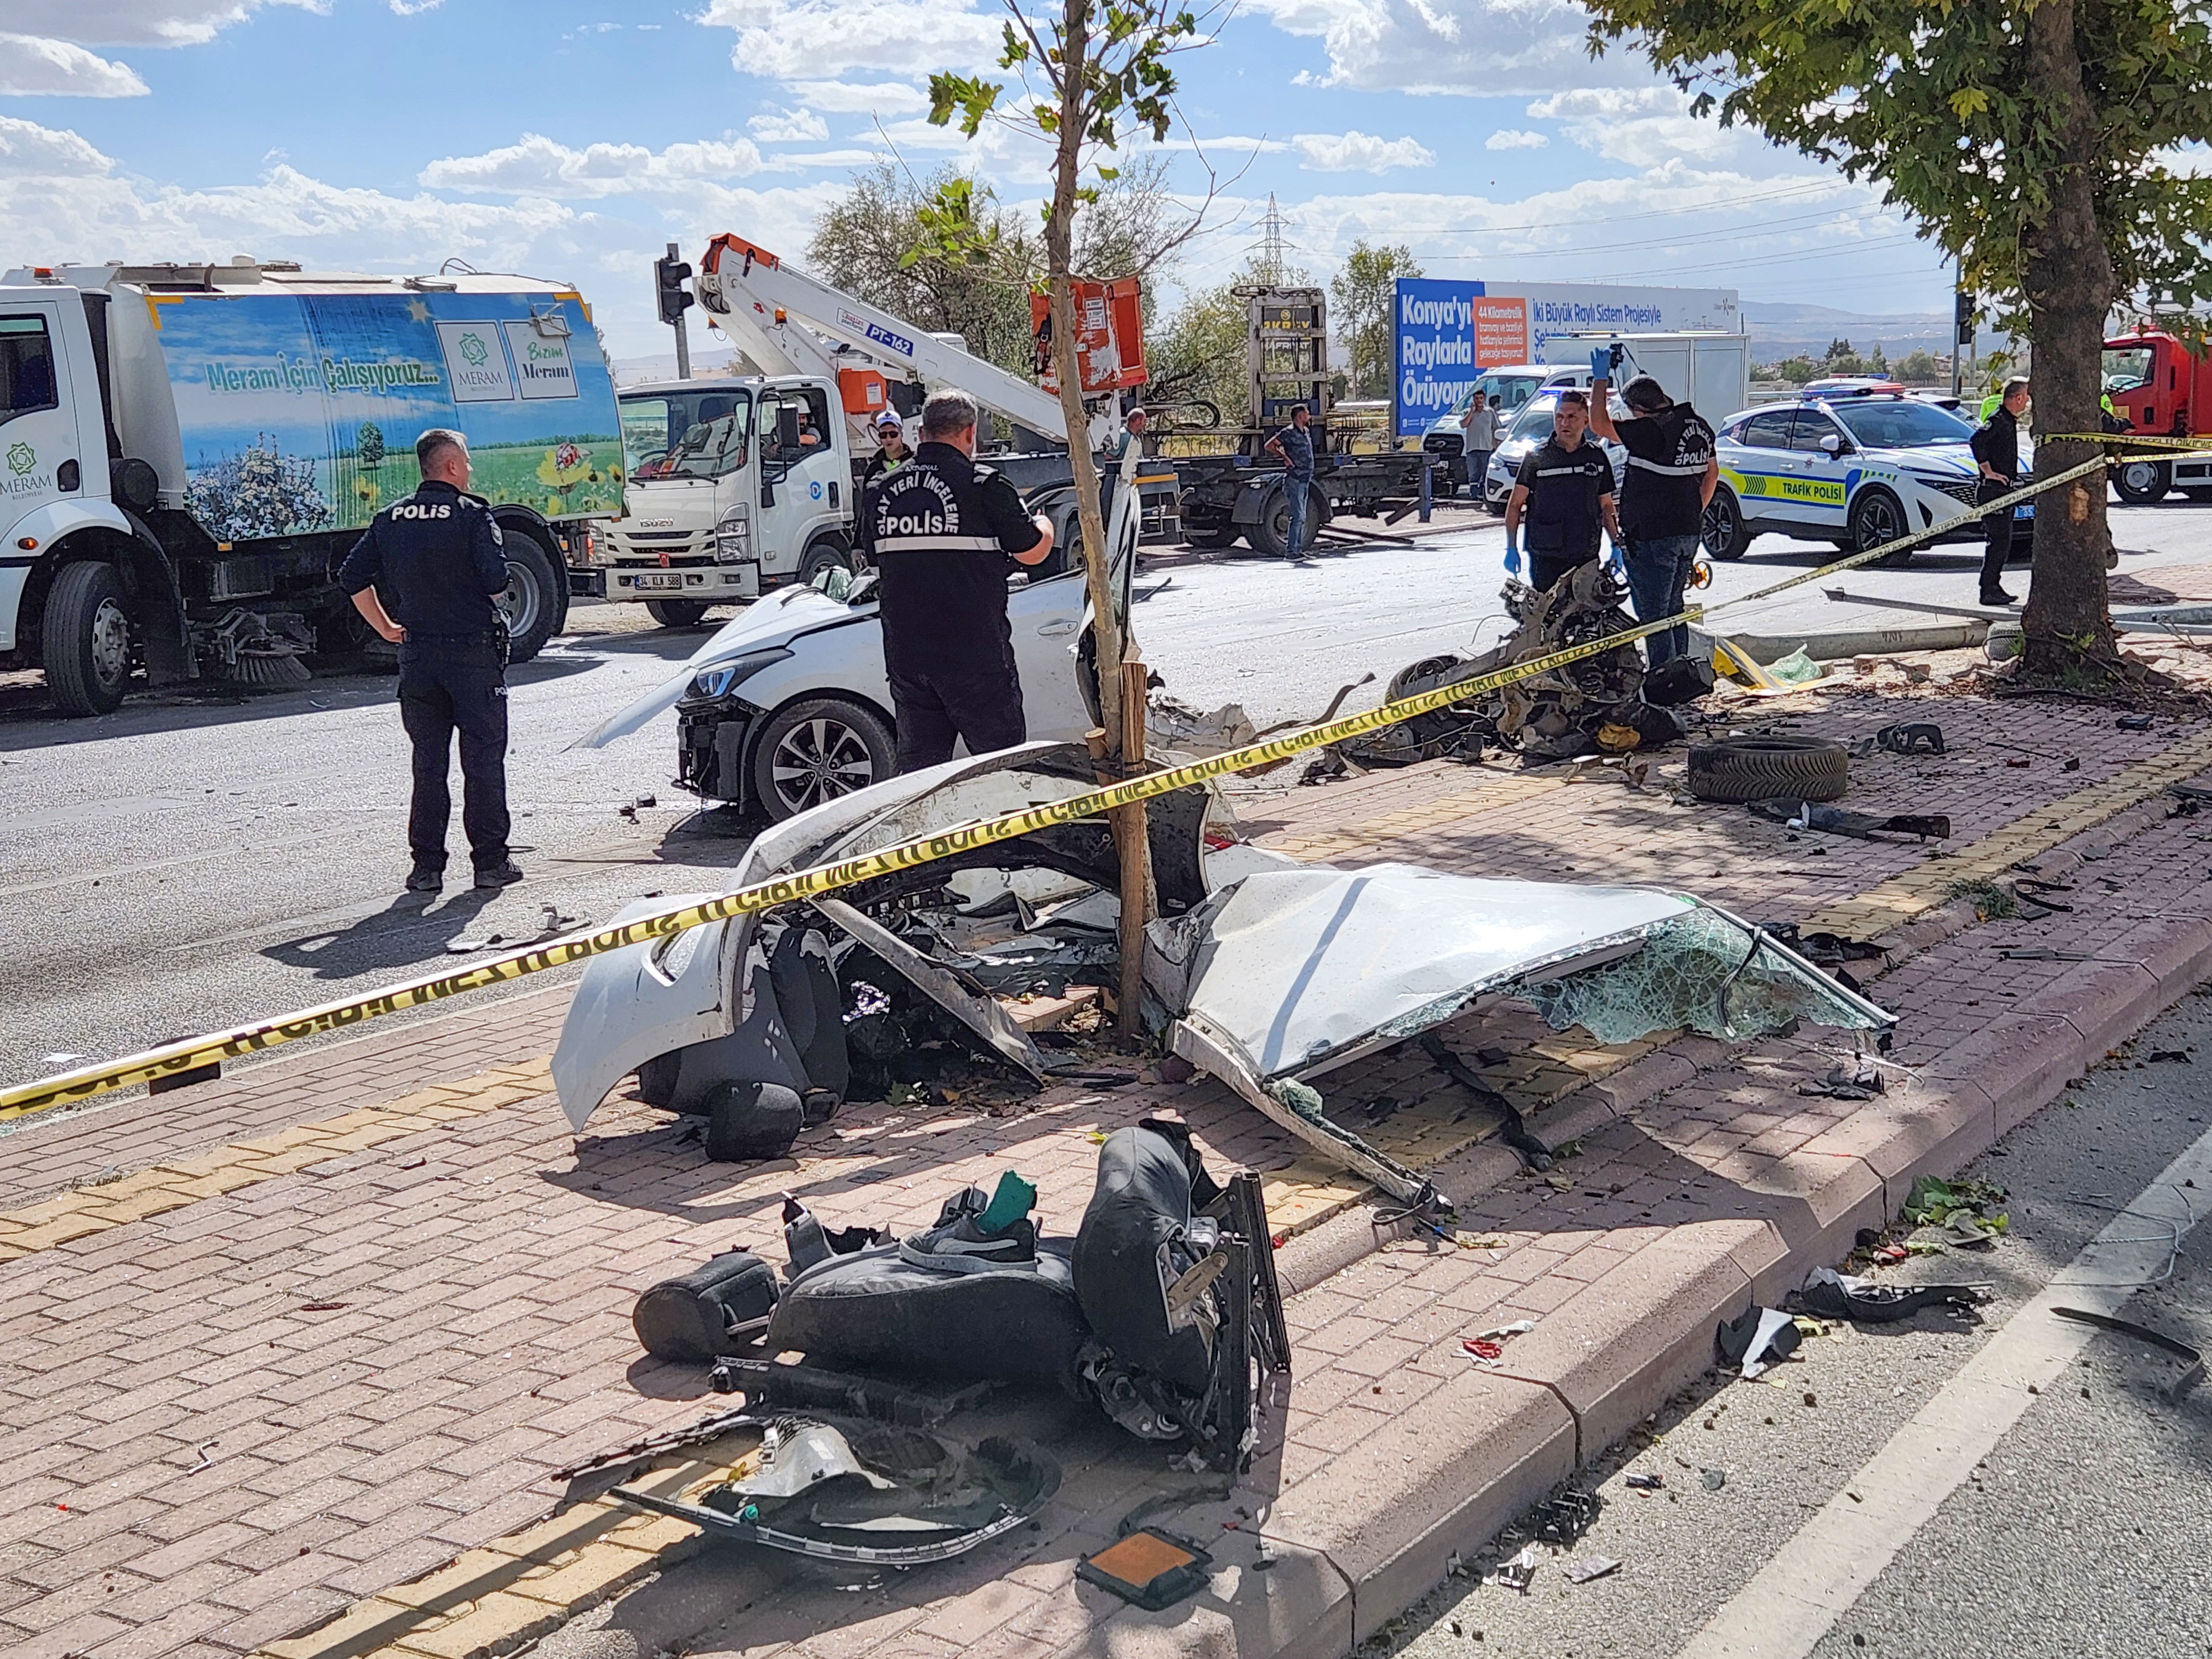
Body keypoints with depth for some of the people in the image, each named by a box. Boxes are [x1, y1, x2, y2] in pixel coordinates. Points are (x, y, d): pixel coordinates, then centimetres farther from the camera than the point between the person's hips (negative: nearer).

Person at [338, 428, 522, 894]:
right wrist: (472, 588, 5)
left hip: (416, 653, 5)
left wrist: (385, 627, 15)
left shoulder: (390, 518, 7)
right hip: (473, 650, -5)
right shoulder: (472, 514, -9)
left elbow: (353, 577, 7)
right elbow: (497, 580, -18)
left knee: (428, 763, 10)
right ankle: (490, 862, 6)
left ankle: (427, 866, 9)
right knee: (484, 759, 3)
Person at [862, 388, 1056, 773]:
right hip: (975, 655, -5)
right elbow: (1033, 552, 0)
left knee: (916, 766, 10)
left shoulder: (881, 491, 6)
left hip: (905, 655, 5)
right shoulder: (986, 486, -9)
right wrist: (1044, 525, 22)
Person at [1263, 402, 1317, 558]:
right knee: (1298, 516, -13)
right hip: (1295, 480, -9)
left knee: (1301, 517, 12)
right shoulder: (1289, 433, -11)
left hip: (1305, 480, 9)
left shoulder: (1306, 432, 16)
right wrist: (1285, 458, -17)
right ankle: (1290, 551, -11)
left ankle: (1298, 548, 18)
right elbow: (1270, 446, -15)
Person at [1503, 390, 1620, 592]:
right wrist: (1511, 547, -5)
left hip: (1587, 558, 3)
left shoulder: (1597, 457, 8)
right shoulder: (1536, 458, -1)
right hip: (1545, 558, -3)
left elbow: (1606, 506, 16)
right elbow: (1515, 505, 1)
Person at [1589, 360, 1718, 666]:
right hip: (1689, 532, 9)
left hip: (1653, 536, -9)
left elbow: (1599, 425, -15)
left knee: (1653, 613, -3)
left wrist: (1601, 379, -5)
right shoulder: (1699, 426, 8)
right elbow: (1712, 474, 19)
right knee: (1674, 609, 19)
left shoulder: (1651, 431, -20)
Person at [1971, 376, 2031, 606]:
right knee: (1999, 540, -11)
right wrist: (1988, 471, -25)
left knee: (2003, 540, 13)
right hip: (1994, 490, -10)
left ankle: (1994, 587, 18)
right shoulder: (1997, 419, -15)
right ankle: (1989, 591, -9)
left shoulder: (2009, 421, 17)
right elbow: (1977, 440, -30)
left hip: (2004, 490, 10)